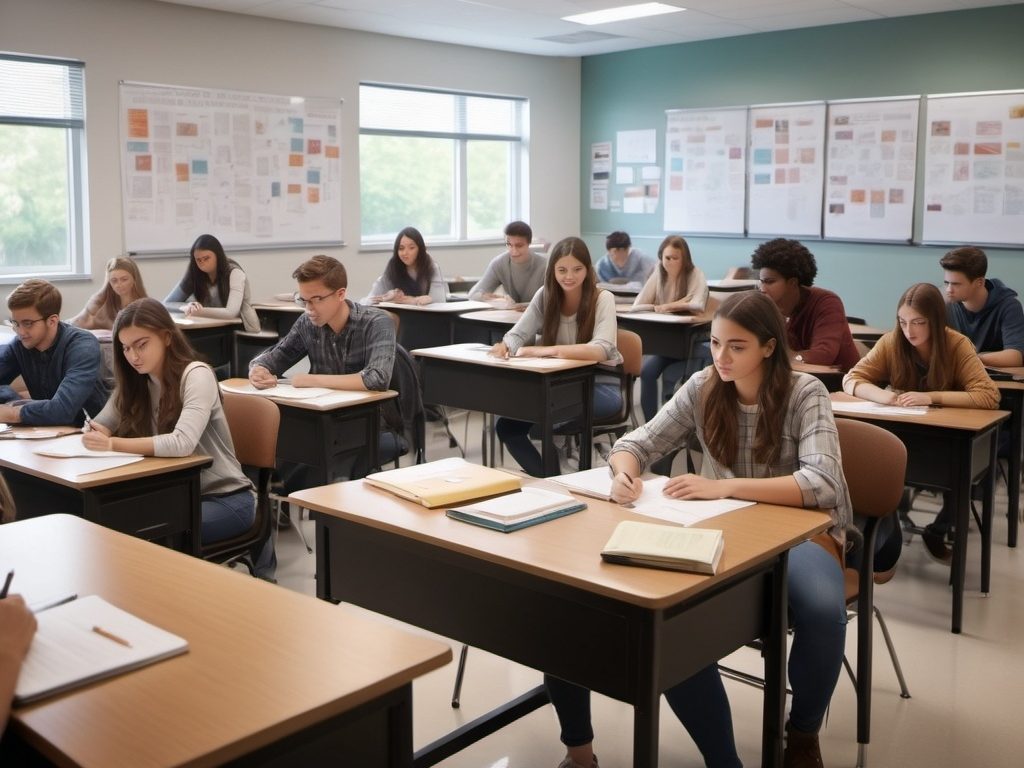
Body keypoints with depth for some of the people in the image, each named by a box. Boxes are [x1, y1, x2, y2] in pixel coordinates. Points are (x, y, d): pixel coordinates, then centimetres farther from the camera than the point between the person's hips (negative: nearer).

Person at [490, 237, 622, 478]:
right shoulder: (545, 295, -1)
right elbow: (518, 334, -3)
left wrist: (546, 350, -39)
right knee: (506, 426, -15)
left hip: (600, 385, -4)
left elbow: (602, 350, -28)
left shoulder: (602, 299, -13)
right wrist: (506, 346, -29)